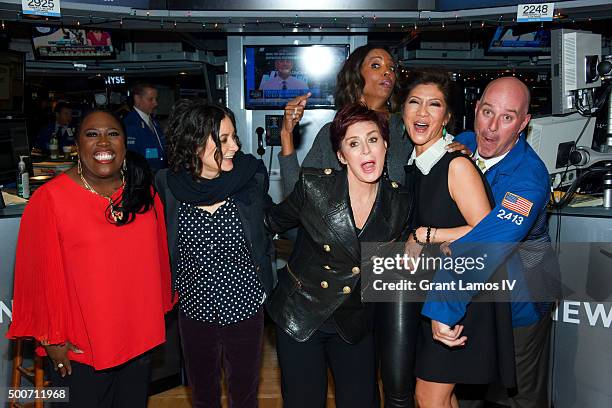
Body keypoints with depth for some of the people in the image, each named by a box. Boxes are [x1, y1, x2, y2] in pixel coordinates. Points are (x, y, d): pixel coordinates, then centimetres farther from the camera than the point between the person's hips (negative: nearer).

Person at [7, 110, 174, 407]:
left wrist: (160, 308, 10)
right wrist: (51, 339, -7)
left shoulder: (143, 190, -2)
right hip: (77, 351, -4)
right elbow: (41, 274, -11)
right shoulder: (50, 198, -15)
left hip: (140, 339, 4)